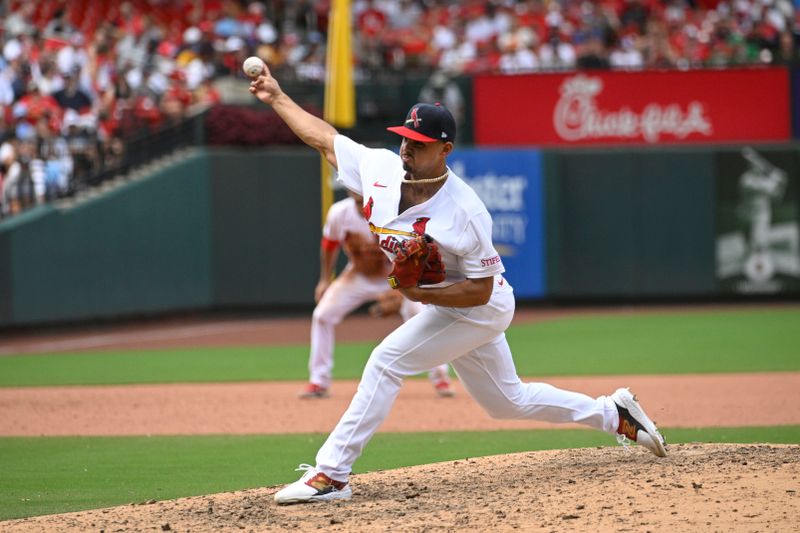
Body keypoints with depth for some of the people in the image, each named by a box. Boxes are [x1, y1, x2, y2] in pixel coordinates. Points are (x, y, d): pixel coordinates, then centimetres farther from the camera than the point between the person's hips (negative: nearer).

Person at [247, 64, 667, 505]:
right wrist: (277, 98, 1)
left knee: (387, 361, -20)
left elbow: (480, 289, -24)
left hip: (480, 309, -8)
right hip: (441, 305, 8)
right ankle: (615, 415, 35)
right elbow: (324, 138, 1)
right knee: (507, 400, 20)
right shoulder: (380, 168, -13)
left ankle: (330, 474, -17)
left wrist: (423, 294, -36)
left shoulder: (465, 212, -30)